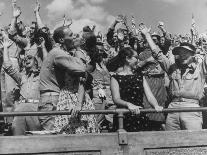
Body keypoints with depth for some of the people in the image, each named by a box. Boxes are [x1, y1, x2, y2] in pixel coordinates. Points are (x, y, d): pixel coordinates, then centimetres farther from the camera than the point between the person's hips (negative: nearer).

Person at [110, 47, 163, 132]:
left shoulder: (139, 75, 14)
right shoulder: (116, 78, 0)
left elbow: (149, 95, 4)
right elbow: (116, 99, -13)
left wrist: (156, 105, -15)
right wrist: (128, 104, -32)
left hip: (141, 118, 4)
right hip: (123, 119, -4)